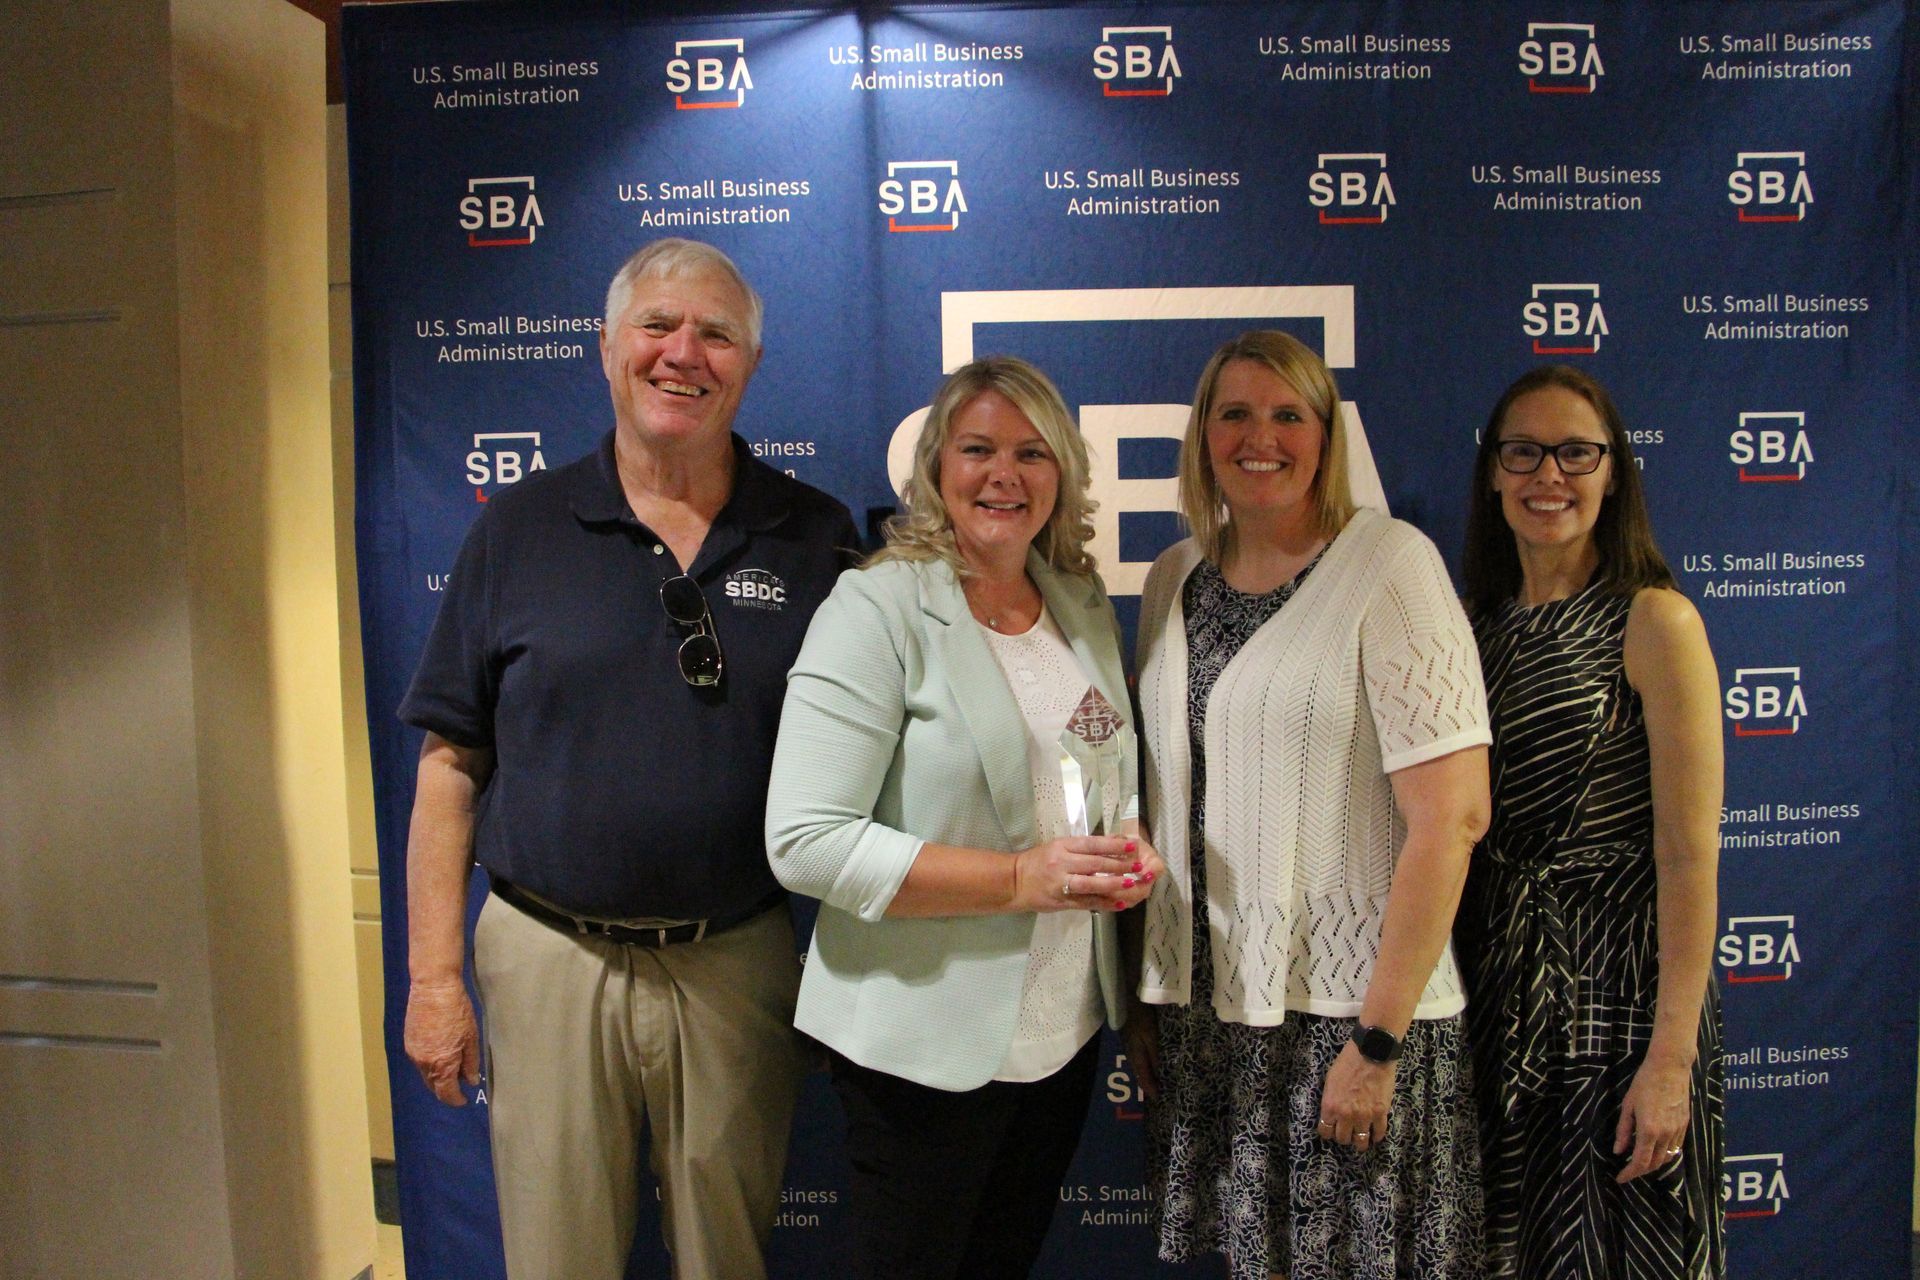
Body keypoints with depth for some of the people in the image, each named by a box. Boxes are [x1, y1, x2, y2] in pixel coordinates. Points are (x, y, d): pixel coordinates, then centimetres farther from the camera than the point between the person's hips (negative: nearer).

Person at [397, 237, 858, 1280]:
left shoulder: (815, 536, 0)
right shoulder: (520, 527, 0)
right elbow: (451, 764, 1)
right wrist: (432, 977, -2)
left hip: (738, 964, 1)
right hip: (550, 958, 0)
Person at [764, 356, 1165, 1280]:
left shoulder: (1084, 606, 6)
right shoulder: (877, 607, -15)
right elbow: (805, 841, -22)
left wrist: (1131, 848, -4)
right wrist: (1020, 878, -25)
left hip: (1064, 1027, 6)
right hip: (925, 1044, -6)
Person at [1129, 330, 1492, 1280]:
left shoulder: (1387, 563, -10)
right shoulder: (1175, 578, 7)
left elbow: (1451, 815, -15)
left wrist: (1378, 1040, -16)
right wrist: (1145, 993, 10)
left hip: (1345, 1003, -5)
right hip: (1202, 1000, 5)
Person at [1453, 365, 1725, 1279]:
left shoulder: (1654, 622, -11)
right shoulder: (1476, 621, 5)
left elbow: (1689, 854, -15)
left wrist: (1672, 1057, -18)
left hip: (1619, 983, -5)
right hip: (1499, 982, 5)